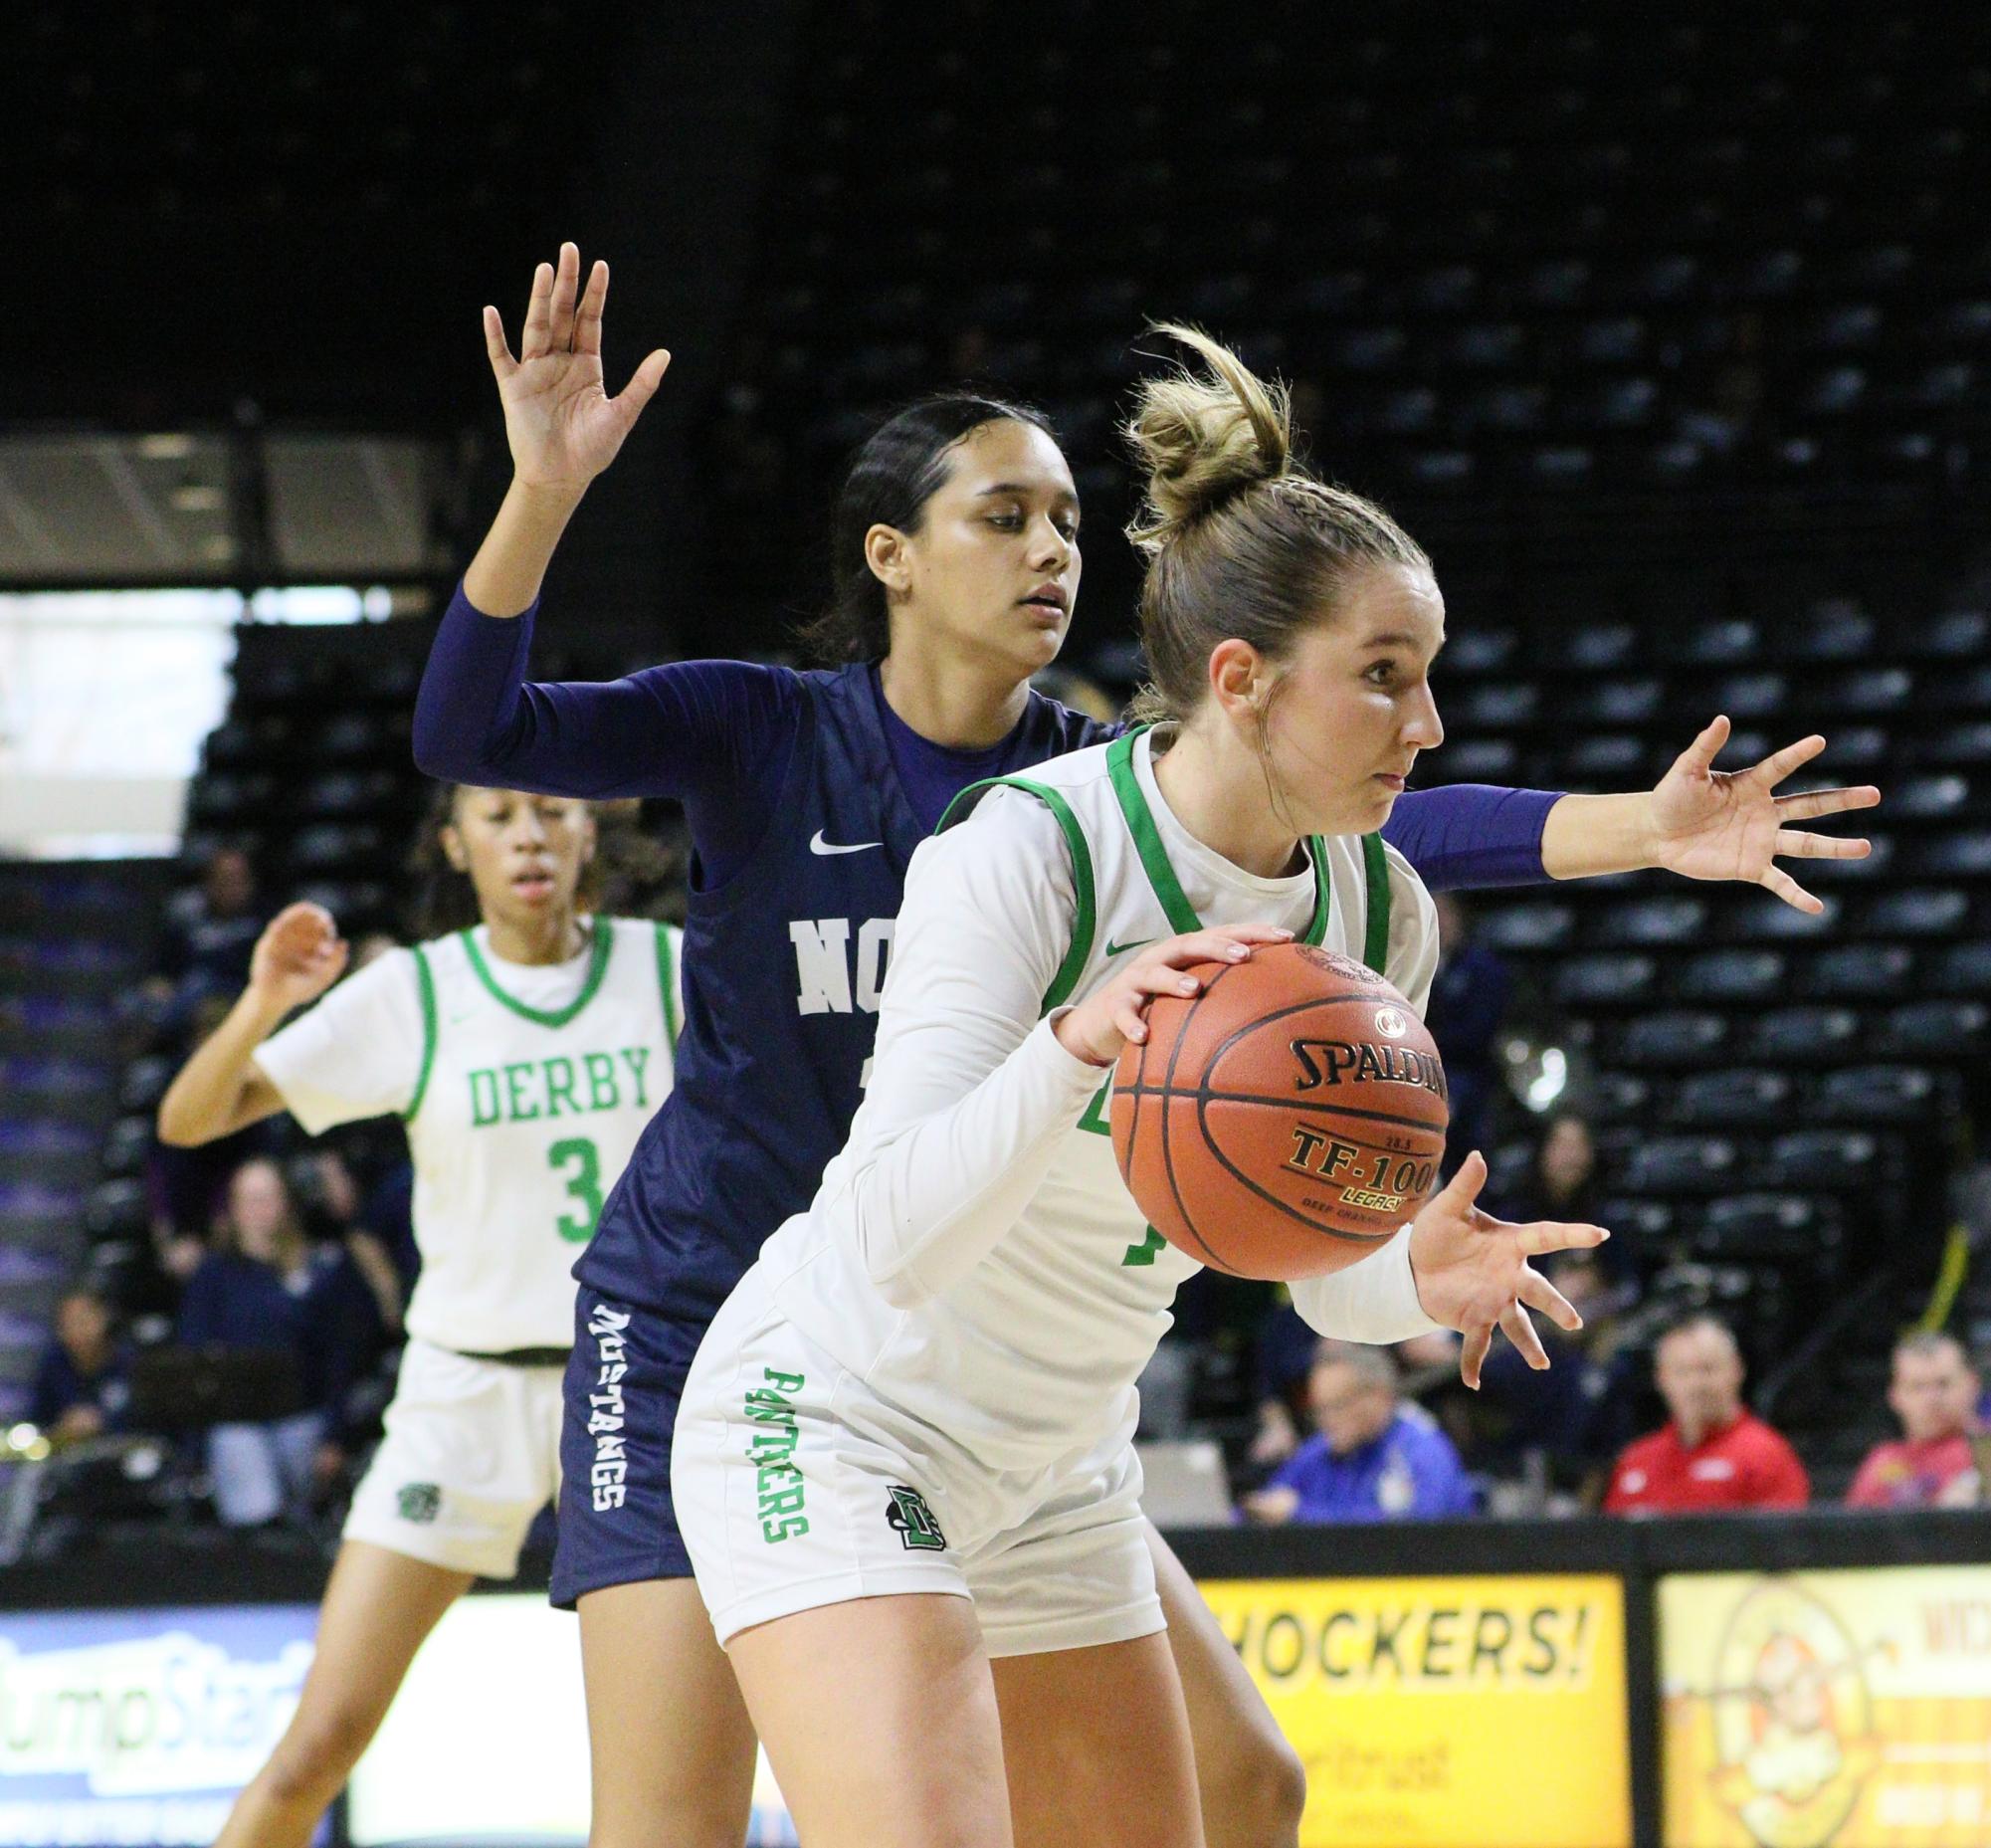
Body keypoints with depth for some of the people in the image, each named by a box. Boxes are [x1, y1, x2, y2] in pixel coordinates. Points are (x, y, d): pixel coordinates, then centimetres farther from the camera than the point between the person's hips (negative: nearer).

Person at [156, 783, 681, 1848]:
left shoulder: (668, 970, -1)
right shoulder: (413, 995, -5)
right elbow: (188, 1120, -8)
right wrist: (265, 1004, -27)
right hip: (469, 1391, -1)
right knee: (324, 1741, -9)